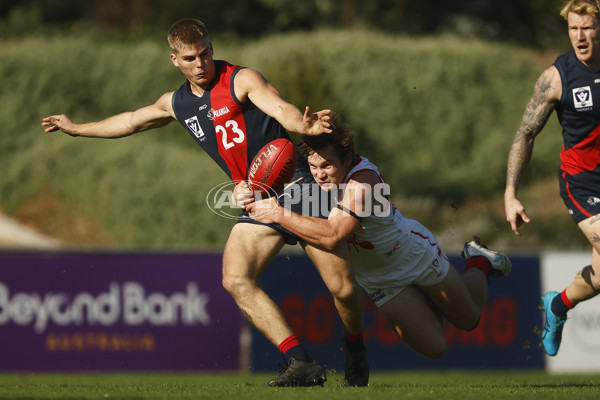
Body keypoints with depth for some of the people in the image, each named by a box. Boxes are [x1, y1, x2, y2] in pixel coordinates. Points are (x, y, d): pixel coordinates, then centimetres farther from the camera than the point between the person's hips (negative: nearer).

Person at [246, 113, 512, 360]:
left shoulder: (362, 182, -41)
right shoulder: (323, 178, -22)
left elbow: (332, 236, -50)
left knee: (469, 320, 19)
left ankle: (478, 262, 45)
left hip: (416, 253, -4)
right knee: (433, 348, 3)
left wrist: (280, 215, -50)